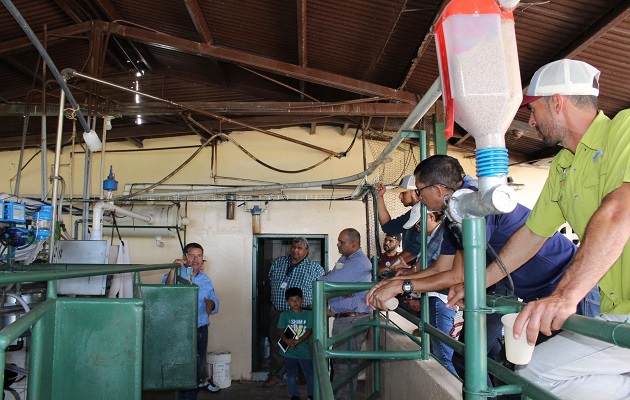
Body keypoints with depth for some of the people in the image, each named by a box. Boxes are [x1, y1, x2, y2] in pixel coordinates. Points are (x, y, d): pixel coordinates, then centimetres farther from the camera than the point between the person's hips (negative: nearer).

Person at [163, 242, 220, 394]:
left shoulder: (205, 279, 10)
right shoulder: (175, 275, -9)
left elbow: (214, 302, 11)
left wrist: (211, 304, -13)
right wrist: (173, 270, -36)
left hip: (201, 327, 6)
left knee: (200, 359, 22)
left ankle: (200, 379, 47)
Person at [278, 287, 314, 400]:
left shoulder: (308, 314, -1)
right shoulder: (284, 315, -2)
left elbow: (309, 330, -7)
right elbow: (280, 330, -6)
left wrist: (298, 341, -19)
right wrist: (287, 341, -25)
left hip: (304, 349, 1)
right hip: (290, 351, 0)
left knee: (310, 374, 8)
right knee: (292, 375, 10)